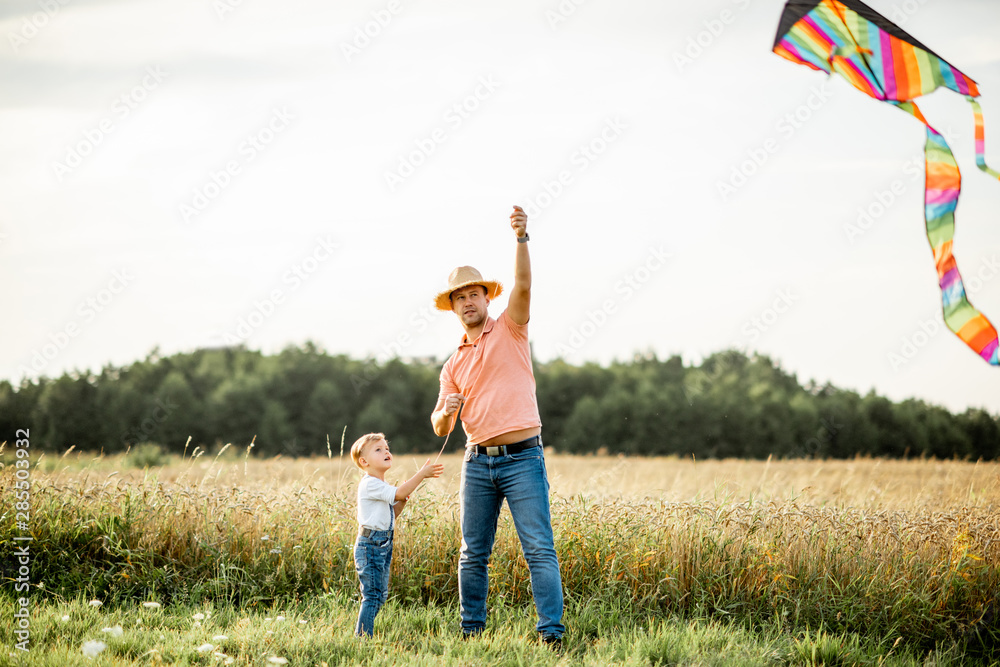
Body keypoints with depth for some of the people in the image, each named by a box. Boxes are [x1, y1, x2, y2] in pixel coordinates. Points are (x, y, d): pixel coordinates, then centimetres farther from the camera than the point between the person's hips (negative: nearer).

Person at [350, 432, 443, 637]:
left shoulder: (382, 486, 18)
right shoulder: (369, 484, -15)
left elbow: (392, 513, 20)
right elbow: (398, 493, -26)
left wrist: (404, 498, 4)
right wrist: (422, 474, -26)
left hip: (383, 545, 10)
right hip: (370, 545, -10)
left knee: (380, 595, 12)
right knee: (372, 595, -10)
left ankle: (361, 635, 18)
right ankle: (364, 637, -8)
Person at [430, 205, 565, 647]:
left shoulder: (509, 329, 5)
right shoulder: (454, 365, 16)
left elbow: (522, 286, -14)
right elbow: (440, 428, 14)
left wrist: (522, 238, -28)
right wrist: (445, 411, -10)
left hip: (522, 457, -5)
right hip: (477, 461, 5)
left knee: (539, 548, -10)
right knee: (473, 553, 6)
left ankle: (551, 632, -14)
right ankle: (471, 631, 13)